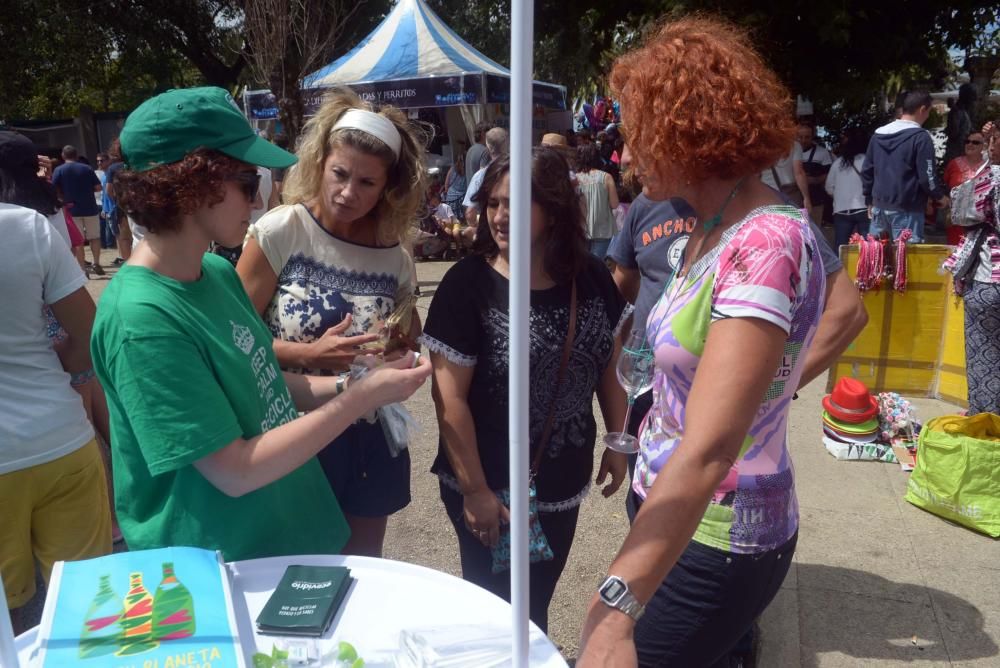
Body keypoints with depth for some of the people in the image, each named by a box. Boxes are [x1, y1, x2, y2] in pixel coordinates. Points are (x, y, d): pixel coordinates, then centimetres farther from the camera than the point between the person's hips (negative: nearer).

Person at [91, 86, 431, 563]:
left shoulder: (218, 271, -2)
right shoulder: (142, 319, -26)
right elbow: (235, 472, -25)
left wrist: (345, 386, -5)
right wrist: (362, 397, -21)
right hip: (213, 576, -7)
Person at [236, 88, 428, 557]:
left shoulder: (394, 258, -1)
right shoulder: (280, 231, -13)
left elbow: (410, 343, 12)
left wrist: (401, 350, -10)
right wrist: (309, 355, -24)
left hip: (368, 440, 4)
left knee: (363, 569, 20)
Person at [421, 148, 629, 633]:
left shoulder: (592, 279, -5)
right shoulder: (468, 284, -18)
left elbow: (608, 363, 8)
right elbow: (450, 397, -18)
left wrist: (618, 441, 8)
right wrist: (474, 490, -17)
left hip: (563, 482, 4)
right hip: (490, 486, -4)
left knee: (537, 602, 23)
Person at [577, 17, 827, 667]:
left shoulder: (766, 244, -26)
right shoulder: (714, 231, 3)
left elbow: (708, 450, -36)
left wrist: (614, 607, -40)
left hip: (714, 540, -8)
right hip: (667, 512, 8)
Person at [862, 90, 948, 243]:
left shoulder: (878, 134, 9)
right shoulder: (920, 137, -11)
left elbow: (867, 170, 14)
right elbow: (927, 176, -12)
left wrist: (870, 200, 22)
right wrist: (940, 197, 5)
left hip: (879, 206, 6)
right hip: (906, 209, -6)